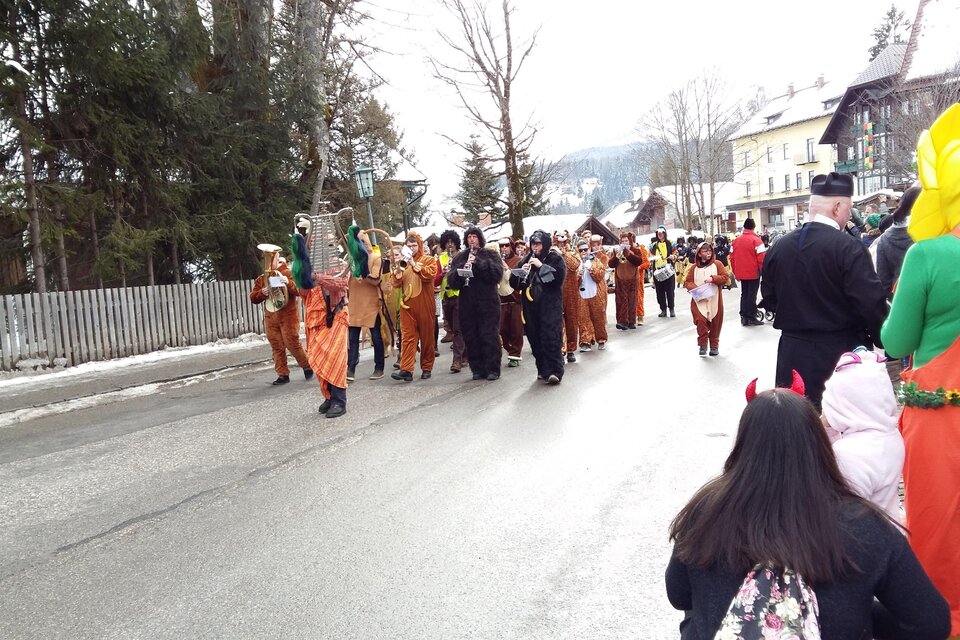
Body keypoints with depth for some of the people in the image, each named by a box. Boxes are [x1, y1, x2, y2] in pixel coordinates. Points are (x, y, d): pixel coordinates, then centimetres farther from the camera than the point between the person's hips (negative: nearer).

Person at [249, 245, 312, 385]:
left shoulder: (288, 273, -1)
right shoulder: (261, 279, 11)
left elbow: (300, 291, -11)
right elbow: (253, 298, 9)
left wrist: (289, 283, -27)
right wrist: (262, 293, -11)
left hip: (288, 316, -4)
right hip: (270, 317, 4)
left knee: (293, 344, -5)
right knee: (277, 347, 4)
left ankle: (307, 366, 16)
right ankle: (283, 374, 11)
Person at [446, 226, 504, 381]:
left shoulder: (491, 255, 7)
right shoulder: (459, 257, 14)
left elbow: (498, 273, -10)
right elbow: (451, 280, 4)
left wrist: (479, 262, -18)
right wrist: (461, 270, -16)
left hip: (488, 302, -3)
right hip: (467, 303, 3)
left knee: (489, 336, -5)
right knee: (470, 337, 2)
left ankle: (493, 369, 1)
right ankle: (478, 369, 10)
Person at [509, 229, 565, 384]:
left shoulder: (555, 258, 2)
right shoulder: (525, 260, 14)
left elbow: (559, 276, -14)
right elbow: (513, 282, 12)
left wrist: (541, 266, -17)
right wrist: (521, 272, -8)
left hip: (550, 304, -5)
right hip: (530, 306, 5)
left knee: (551, 337, -12)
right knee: (535, 339, 6)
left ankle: (555, 371, -13)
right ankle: (543, 369, 17)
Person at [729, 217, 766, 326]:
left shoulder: (736, 240, 6)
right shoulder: (756, 240, -12)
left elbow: (732, 257, 8)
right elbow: (762, 257, -16)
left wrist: (736, 272, 16)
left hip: (741, 274, 5)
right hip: (753, 273, -5)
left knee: (744, 294, 14)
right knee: (752, 295, 0)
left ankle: (743, 317, 15)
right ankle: (751, 318, 3)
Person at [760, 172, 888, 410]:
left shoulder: (778, 247, 1)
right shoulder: (849, 247, -15)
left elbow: (769, 299, 9)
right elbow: (871, 304, -16)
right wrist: (881, 339, -1)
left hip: (793, 355, 5)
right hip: (840, 354, -5)